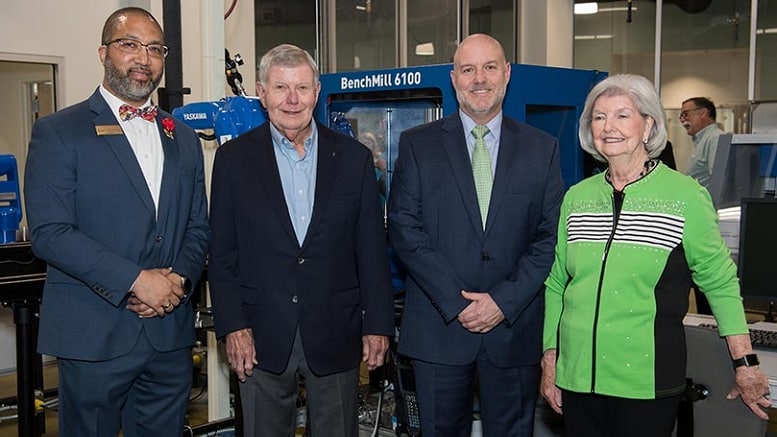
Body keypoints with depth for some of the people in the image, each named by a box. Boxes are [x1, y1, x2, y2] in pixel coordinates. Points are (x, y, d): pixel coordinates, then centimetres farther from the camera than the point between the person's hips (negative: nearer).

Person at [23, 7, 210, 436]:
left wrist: (179, 277, -6)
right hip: (94, 335, -4)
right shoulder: (58, 131, -3)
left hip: (170, 334, 5)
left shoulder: (183, 139, 14)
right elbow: (49, 233, -12)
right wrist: (135, 280, -17)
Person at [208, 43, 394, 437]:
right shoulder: (234, 158, 1)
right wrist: (232, 327, -7)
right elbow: (222, 253, 0)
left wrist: (377, 324, 0)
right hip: (261, 337, 0)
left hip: (336, 334, 1)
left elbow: (372, 249, 3)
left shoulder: (354, 158, 3)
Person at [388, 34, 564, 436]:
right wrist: (456, 302, -12)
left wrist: (505, 301, -10)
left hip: (515, 327, 1)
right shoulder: (417, 144, 2)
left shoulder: (542, 148, 5)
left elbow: (550, 237, 1)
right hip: (438, 327, -1)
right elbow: (404, 229, -5)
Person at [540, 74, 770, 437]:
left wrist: (745, 363, -3)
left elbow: (720, 283, 1)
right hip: (576, 376, 4)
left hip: (646, 382, -3)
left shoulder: (686, 195, -5)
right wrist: (549, 360, 9)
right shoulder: (576, 198, 5)